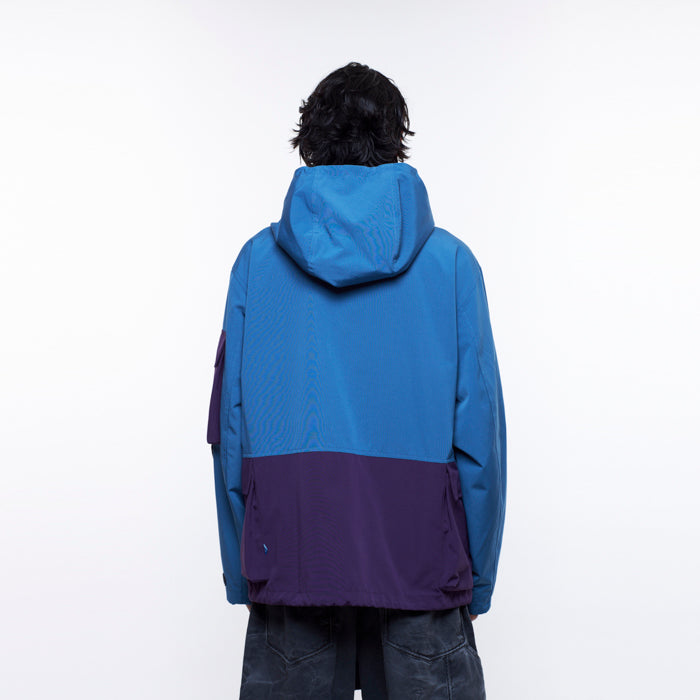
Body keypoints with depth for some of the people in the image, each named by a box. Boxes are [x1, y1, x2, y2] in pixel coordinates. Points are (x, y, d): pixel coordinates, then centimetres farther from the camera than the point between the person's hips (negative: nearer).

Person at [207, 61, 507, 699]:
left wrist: (241, 576, 10)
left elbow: (230, 429, 3)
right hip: (420, 562, -1)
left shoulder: (257, 260, 2)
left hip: (289, 555, 1)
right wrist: (477, 581, 8)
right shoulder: (450, 260, 0)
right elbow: (479, 429, -1)